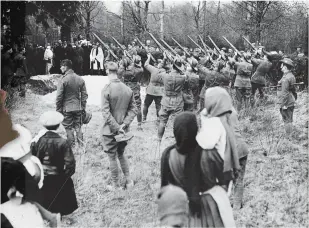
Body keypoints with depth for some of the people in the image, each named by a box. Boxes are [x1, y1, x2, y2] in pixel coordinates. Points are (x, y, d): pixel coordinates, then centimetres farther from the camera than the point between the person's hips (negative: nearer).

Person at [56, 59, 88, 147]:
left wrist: (58, 110, -3)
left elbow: (59, 97, -11)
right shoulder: (80, 79, 2)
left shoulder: (63, 80, -13)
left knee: (69, 128, 6)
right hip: (78, 108, 4)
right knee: (78, 127, 14)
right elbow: (84, 95, 5)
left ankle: (72, 146, 9)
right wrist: (83, 108, 12)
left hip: (67, 109, -4)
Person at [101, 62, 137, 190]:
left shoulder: (106, 90, -16)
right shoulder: (128, 89, -1)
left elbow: (106, 113, -21)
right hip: (124, 130, 5)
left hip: (110, 131, -5)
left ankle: (115, 185, 18)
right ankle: (128, 181, 24)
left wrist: (117, 128, -16)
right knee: (121, 154, 23)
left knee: (112, 158, 8)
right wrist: (124, 124, -6)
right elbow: (133, 110, -1)